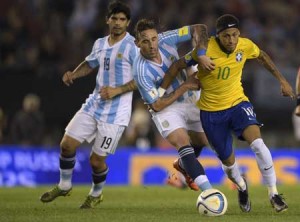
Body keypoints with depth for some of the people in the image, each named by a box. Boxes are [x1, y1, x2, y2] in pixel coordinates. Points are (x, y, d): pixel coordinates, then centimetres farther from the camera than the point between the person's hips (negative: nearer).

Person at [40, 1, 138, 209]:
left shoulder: (133, 46, -13)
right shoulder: (100, 44, 8)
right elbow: (90, 64, 27)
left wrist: (117, 90, -22)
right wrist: (73, 74, 7)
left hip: (115, 113, -6)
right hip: (94, 105, 6)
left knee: (96, 159, -3)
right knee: (67, 144, 2)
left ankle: (96, 194, 26)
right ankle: (64, 185, 26)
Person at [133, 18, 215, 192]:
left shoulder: (166, 40, -20)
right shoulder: (141, 71, -30)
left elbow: (199, 29, -13)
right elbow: (157, 105, -23)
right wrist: (185, 86, -23)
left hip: (190, 100, 6)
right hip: (166, 109, -6)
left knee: (202, 141, 21)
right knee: (183, 144, -29)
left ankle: (183, 165, 54)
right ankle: (208, 190, -39)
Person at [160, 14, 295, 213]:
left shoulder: (246, 46, -12)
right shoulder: (205, 50, -22)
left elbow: (262, 57, 11)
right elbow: (178, 66, -11)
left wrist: (282, 80, 13)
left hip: (238, 102, 1)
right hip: (211, 111, -1)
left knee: (257, 143, -24)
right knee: (228, 161, 9)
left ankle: (273, 193, -11)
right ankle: (242, 187, 44)